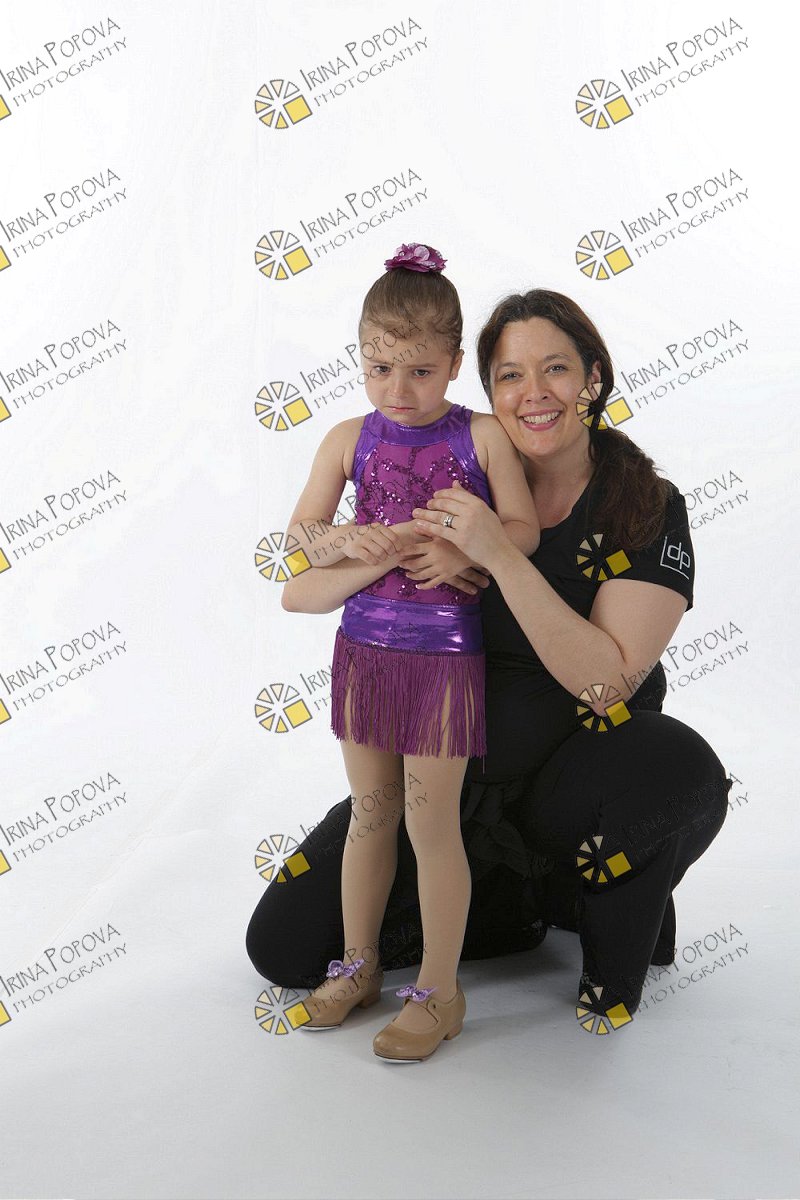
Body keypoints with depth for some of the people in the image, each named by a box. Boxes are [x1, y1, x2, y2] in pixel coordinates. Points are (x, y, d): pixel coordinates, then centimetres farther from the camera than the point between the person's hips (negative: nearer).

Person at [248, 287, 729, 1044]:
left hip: (576, 783, -2)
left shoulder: (649, 509, -11)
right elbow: (301, 594, -8)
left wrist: (499, 555, -32)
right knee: (283, 946, -5)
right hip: (454, 770, 3)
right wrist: (401, 553, -28)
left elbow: (609, 683, -23)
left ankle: (616, 949, -3)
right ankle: (539, 903, 11)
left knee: (680, 768, -38)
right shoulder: (458, 489, -5)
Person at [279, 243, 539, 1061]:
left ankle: (438, 992, 20)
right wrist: (343, 542, -17)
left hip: (445, 654, -3)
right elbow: (301, 531, 5)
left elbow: (524, 529, -4)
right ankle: (358, 965, 34)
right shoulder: (349, 439, 2)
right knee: (370, 813, 16)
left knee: (431, 824, 3)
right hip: (364, 646, 4)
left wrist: (464, 549, -22)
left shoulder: (481, 436, -5)